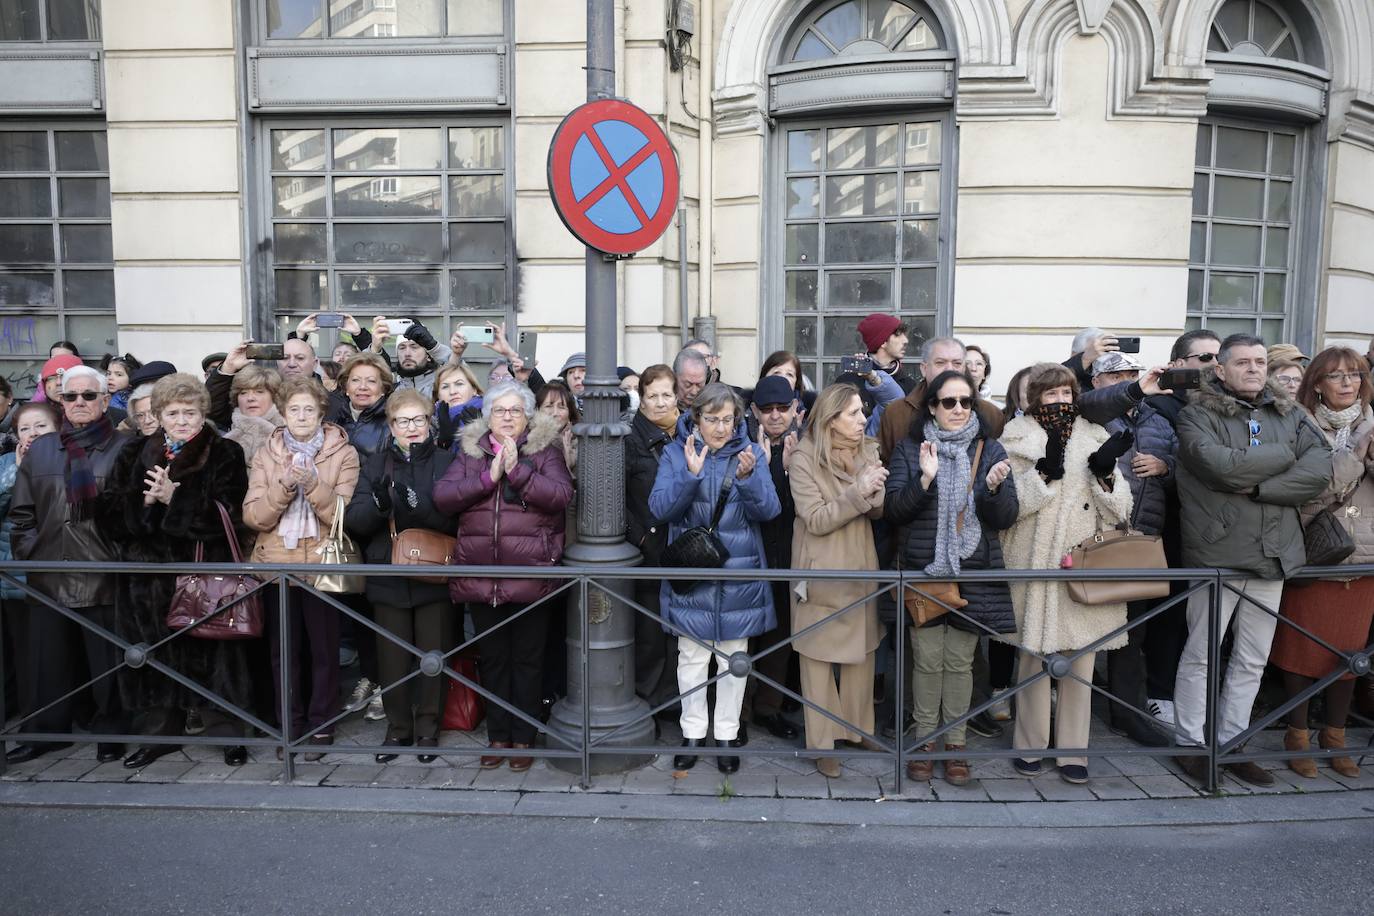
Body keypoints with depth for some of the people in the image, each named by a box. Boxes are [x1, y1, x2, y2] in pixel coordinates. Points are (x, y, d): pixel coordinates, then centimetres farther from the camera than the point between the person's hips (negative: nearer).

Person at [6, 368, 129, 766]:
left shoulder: (123, 448, -1)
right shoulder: (39, 449, 12)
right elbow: (21, 511, 14)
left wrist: (122, 555, -9)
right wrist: (29, 553, 5)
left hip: (103, 575, -4)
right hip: (49, 576, 4)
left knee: (107, 661, 4)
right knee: (48, 659, 12)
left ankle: (110, 732, 17)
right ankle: (47, 731, 27)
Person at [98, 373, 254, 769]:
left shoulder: (225, 455, -2)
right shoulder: (136, 454, 10)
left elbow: (227, 515, -11)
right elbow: (110, 513, 4)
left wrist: (174, 498, -19)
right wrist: (144, 501, -14)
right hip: (150, 575, 4)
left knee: (210, 653, 1)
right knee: (156, 654, 10)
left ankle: (227, 733, 15)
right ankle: (158, 733, 26)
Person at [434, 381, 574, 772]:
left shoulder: (546, 450, 2)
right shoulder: (469, 451, 10)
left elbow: (561, 495, -13)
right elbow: (442, 496, -3)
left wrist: (517, 470, -20)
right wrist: (488, 477, -14)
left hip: (530, 575, -3)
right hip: (480, 575, 3)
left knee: (527, 660, 8)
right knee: (492, 659, 14)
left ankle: (523, 738, 22)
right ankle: (498, 736, 27)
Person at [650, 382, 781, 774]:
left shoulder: (752, 453, -1)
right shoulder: (676, 453, -2)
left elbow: (768, 510, -10)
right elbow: (660, 507, -13)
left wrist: (748, 477, -28)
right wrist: (690, 474, -28)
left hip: (738, 575, 0)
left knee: (733, 657, 11)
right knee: (691, 657, 11)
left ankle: (727, 734, 26)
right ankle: (693, 733, 26)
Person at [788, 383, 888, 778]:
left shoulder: (868, 451, 5)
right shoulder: (804, 458, -12)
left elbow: (879, 511, 5)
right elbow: (815, 520, -17)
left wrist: (875, 492, -17)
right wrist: (858, 492, -26)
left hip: (861, 569, 6)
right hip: (821, 572, -5)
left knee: (862, 652, 15)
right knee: (819, 658, 5)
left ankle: (857, 727, 33)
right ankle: (822, 742, 17)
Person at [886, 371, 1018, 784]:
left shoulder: (990, 450, 4)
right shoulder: (909, 450, 2)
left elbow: (1006, 518, 0)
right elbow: (892, 510, -6)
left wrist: (993, 487, -20)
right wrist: (924, 479, -20)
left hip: (973, 572, 1)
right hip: (923, 570, -1)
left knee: (960, 661, 8)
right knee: (927, 660, 4)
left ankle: (955, 744, 23)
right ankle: (924, 741, 21)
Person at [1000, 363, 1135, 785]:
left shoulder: (1094, 437, 12)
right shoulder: (1017, 439, 4)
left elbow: (1119, 511, 7)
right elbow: (1010, 503, -10)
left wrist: (1105, 472, -9)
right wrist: (1047, 468, -19)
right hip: (1035, 564, -2)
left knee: (1081, 658, 5)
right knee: (1034, 655, 2)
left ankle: (1072, 750, 17)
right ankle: (1030, 745, 16)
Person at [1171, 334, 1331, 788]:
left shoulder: (1290, 414, 11)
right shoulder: (1198, 414, -3)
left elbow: (1320, 470, -2)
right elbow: (1219, 465, -20)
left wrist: (1259, 486, -15)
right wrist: (1283, 456, -7)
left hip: (1273, 554, 5)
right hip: (1216, 551, -5)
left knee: (1253, 659, 13)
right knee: (1201, 654, 4)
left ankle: (1232, 743, 26)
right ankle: (1191, 743, 17)